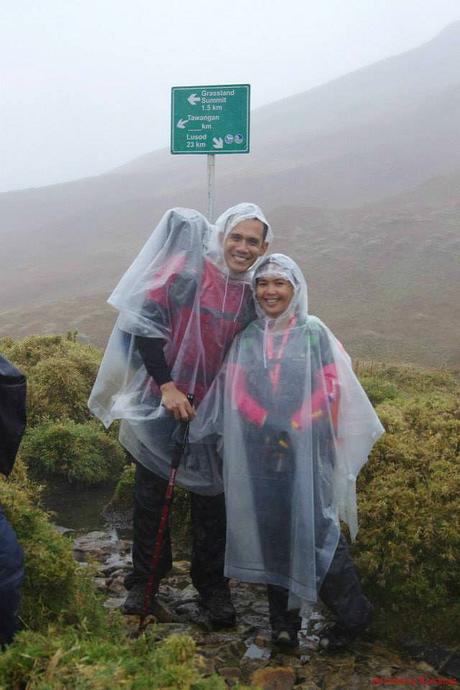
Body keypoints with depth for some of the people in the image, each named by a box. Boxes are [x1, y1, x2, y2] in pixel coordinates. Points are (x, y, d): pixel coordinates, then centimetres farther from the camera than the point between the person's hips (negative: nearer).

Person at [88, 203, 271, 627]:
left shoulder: (254, 294, 2)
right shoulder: (187, 270, -13)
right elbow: (145, 322, -17)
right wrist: (166, 384, -19)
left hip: (213, 411, 3)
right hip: (162, 401, -3)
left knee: (210, 499, 10)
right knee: (151, 493, 10)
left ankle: (212, 585, 26)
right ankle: (145, 579, 27)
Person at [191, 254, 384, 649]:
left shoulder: (314, 333, 3)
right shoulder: (245, 339, 10)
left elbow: (331, 389, -2)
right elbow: (236, 391, 4)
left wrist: (299, 427, -11)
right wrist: (269, 424, -10)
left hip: (307, 451, -3)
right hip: (260, 454, 3)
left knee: (315, 530, -6)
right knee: (271, 531, 5)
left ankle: (352, 614, 12)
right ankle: (284, 620, 19)